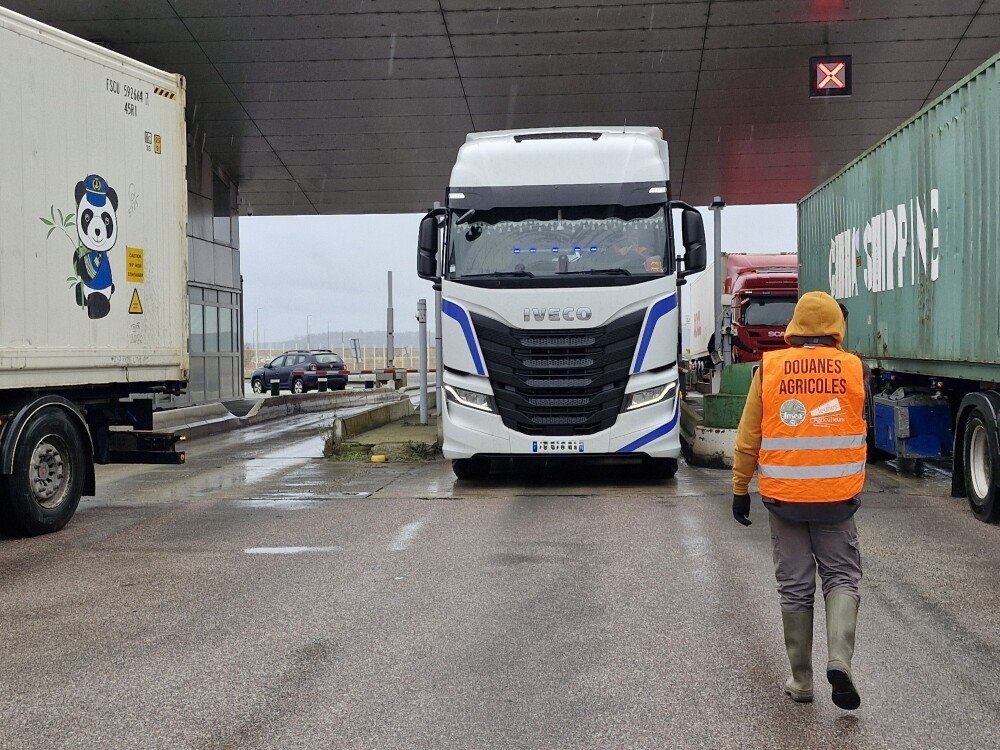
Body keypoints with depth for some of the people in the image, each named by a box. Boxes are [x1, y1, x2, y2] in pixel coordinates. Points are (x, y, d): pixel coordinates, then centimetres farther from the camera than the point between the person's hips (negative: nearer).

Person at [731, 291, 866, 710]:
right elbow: (861, 428, 12)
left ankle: (800, 682, 17)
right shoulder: (855, 369, -4)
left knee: (794, 587, 10)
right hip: (836, 498, 0)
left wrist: (740, 489, 9)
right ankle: (839, 659, -8)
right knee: (842, 577, 13)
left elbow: (748, 438, -1)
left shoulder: (769, 369, -5)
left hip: (783, 498, 0)